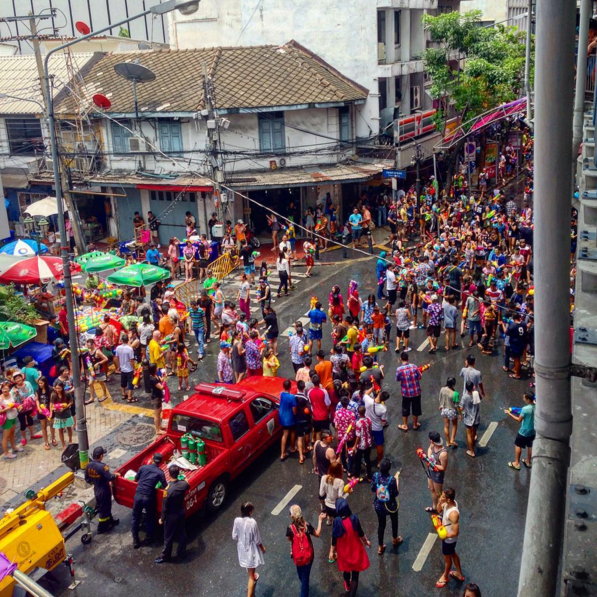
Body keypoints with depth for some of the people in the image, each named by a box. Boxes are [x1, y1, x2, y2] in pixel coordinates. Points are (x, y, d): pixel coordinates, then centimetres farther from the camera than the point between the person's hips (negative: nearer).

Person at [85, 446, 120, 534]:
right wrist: (116, 475, -11)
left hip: (96, 490, 8)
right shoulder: (102, 466, -30)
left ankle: (110, 520, 44)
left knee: (101, 507, 25)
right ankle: (102, 528, 22)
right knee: (104, 508, 9)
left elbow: (87, 479, 5)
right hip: (104, 491, -8)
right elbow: (109, 477, -30)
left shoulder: (89, 466, -6)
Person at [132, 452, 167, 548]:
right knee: (150, 518, 20)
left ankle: (135, 540, 20)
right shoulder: (160, 472, -4)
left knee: (136, 517, 16)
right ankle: (150, 537, 32)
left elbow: (135, 479, 16)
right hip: (149, 497, -2)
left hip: (138, 495, 2)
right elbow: (165, 487, -2)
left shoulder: (143, 467, 3)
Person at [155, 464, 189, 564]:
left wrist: (162, 519, -6)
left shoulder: (168, 490, -31)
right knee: (182, 534, 22)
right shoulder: (184, 484, -15)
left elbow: (165, 507, -21)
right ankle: (181, 554, 38)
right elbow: (188, 486, 12)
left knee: (168, 537, 15)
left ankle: (165, 556, 33)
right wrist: (182, 479, 31)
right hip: (182, 513, 5)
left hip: (172, 516, -5)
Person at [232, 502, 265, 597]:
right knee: (251, 576, 6)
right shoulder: (252, 522, -28)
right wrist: (262, 548, 1)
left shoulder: (237, 520, -15)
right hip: (251, 549, -5)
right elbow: (257, 540, -18)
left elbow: (234, 537, -4)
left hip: (242, 548, 5)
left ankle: (252, 576, 64)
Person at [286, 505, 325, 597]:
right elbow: (317, 534, -7)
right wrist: (320, 520, -2)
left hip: (297, 556, 2)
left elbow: (289, 539, -3)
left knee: (301, 575, 30)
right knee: (305, 576, 12)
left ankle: (304, 587, 57)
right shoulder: (307, 525, -24)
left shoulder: (290, 528, -24)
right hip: (308, 556, -2)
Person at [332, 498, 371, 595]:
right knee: (355, 574, 14)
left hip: (343, 551, 2)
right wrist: (366, 541, 11)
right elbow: (361, 533, -9)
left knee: (346, 570, 30)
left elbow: (334, 538, -13)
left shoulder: (337, 521, -23)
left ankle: (347, 586, 57)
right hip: (355, 550, -2)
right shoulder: (354, 518, -22)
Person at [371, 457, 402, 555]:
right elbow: (395, 494, -19)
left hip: (379, 506, 2)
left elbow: (373, 489, -4)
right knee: (394, 521, 28)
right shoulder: (392, 479, -29)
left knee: (381, 524, 21)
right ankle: (395, 539, 52)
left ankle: (380, 547, 31)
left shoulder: (375, 476, -18)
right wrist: (397, 480, -11)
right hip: (390, 506, -2)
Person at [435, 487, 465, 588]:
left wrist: (443, 536, -20)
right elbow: (439, 510, 2)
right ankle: (459, 574, 51)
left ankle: (445, 576, 48)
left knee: (447, 558, 20)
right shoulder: (451, 502, -16)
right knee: (453, 554, 29)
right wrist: (439, 503, -20)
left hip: (449, 539, -8)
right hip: (446, 535, 8)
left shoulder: (453, 513, -41)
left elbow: (455, 533, -34)